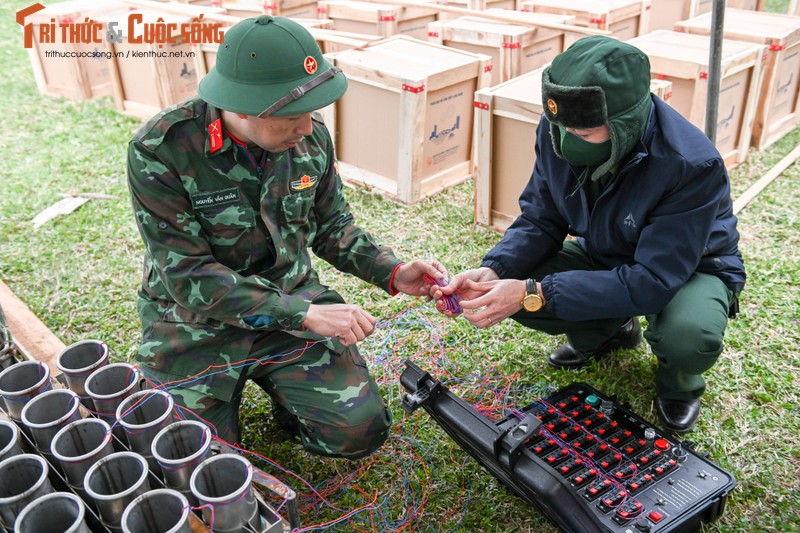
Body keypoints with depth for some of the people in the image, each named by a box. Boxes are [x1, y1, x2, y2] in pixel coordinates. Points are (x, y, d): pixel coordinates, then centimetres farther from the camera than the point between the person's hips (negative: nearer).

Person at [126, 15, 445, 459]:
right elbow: (189, 277, -23)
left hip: (293, 300, 3)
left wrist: (393, 273, -9)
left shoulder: (310, 136, -8)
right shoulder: (160, 151, -22)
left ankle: (283, 389, 21)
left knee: (360, 432, -9)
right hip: (196, 323, -2)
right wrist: (304, 313, -28)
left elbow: (331, 226, 6)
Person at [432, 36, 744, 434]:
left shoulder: (692, 166, -36)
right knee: (509, 288, -17)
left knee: (689, 337, -38)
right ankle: (611, 330, 13)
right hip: (604, 257, 5)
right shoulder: (558, 132, -21)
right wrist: (493, 270, -31)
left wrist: (533, 293, -41)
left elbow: (653, 280, -37)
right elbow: (540, 220, -10)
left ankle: (679, 380, 4)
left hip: (689, 267, -4)